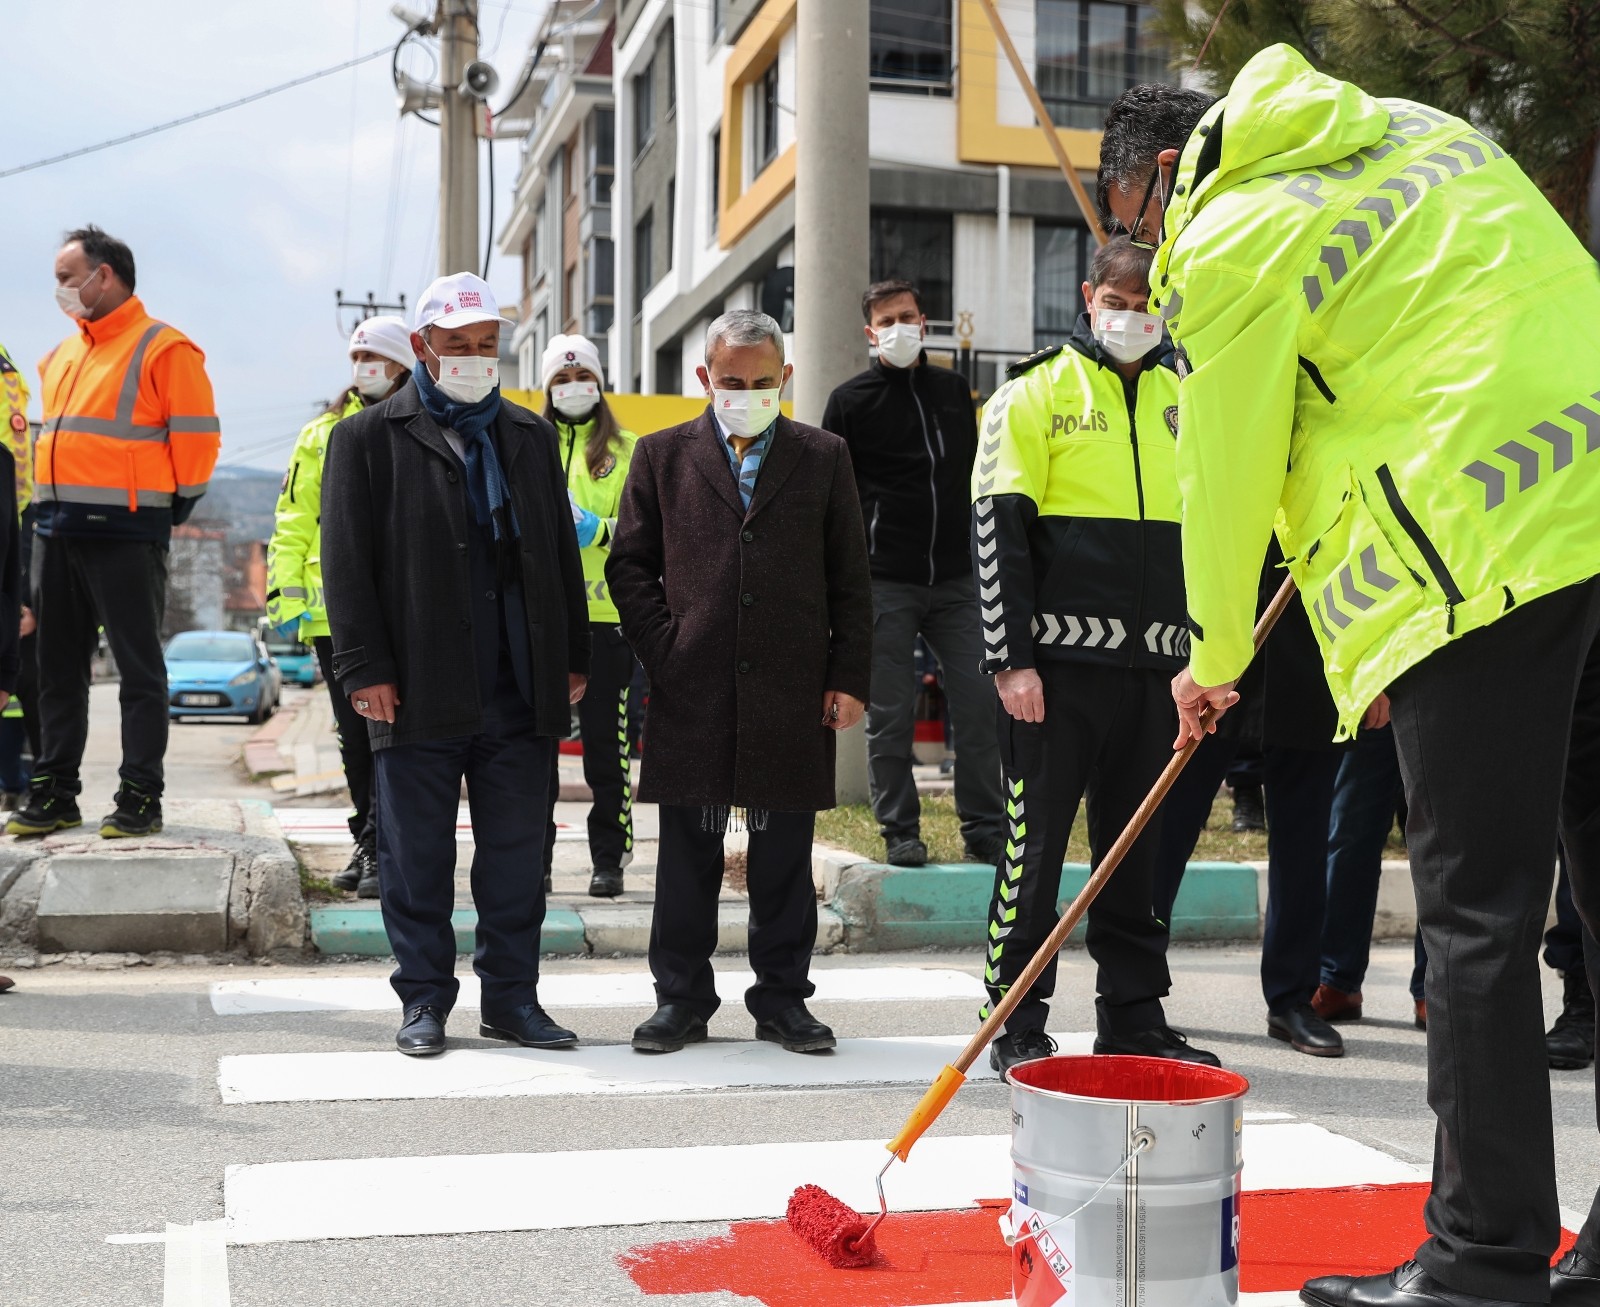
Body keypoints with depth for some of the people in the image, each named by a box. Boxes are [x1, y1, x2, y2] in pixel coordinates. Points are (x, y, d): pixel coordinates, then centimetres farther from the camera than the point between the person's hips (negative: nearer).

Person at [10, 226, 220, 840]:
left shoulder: (163, 348, -7)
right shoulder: (62, 355, 18)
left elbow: (197, 434, -9)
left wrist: (173, 504, -4)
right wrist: (56, 497, 18)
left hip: (124, 534, -8)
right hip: (55, 530, 8)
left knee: (139, 668, -2)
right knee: (58, 668, 11)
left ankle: (140, 799, 3)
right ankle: (53, 794, 19)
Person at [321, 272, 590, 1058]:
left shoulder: (529, 436, 15)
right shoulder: (369, 438, 3)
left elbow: (560, 551, 16)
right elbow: (347, 563, -2)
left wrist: (572, 657, 10)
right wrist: (364, 668, -10)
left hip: (520, 692, 3)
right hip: (418, 692, -3)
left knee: (516, 851, 7)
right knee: (417, 854, 5)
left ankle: (512, 996, 18)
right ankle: (424, 1000, 16)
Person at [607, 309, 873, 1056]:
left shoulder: (823, 458, 9)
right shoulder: (663, 455, 9)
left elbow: (850, 579, 8)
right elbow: (629, 564, 8)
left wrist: (849, 677, 1)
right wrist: (664, 650, -3)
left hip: (792, 696, 0)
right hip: (691, 694, 0)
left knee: (784, 856, 7)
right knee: (687, 856, 6)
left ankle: (782, 999, 18)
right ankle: (681, 999, 17)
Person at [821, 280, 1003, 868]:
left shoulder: (954, 390, 13)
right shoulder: (851, 400, 2)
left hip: (956, 580, 3)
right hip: (884, 584, -3)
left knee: (980, 704, 0)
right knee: (890, 715, 1)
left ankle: (985, 829, 10)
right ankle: (900, 832, 12)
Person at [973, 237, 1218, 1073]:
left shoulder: (1183, 400, 14)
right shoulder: (1036, 391, -1)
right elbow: (996, 526, -7)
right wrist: (1011, 657, -14)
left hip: (1152, 664, 5)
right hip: (1059, 658, -5)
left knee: (1138, 847, 11)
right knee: (1036, 845, -1)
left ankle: (1133, 1019, 20)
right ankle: (1016, 1027, 8)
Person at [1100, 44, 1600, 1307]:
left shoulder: (1228, 245, -1)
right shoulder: (1413, 125, 21)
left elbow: (1227, 476, 4)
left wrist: (1211, 661, 18)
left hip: (1479, 557, -8)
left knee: (1479, 918, -2)